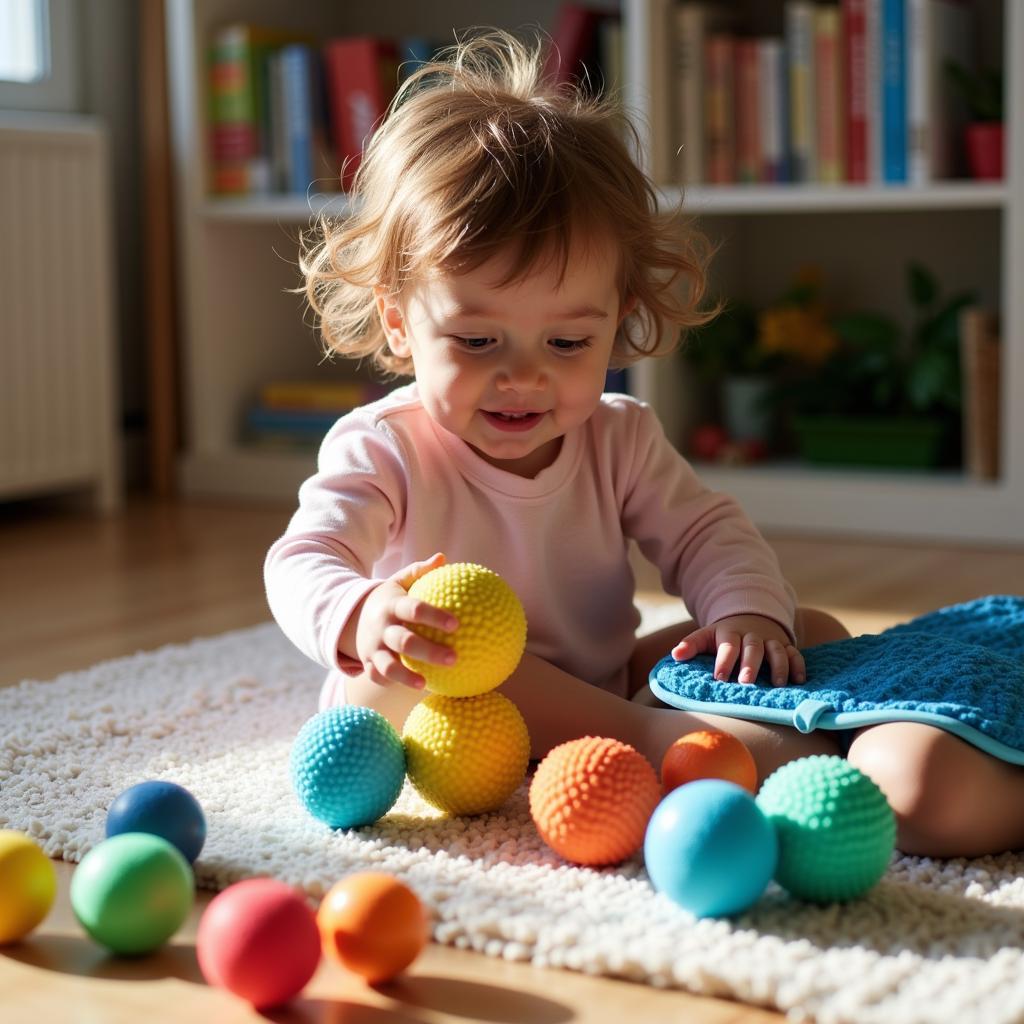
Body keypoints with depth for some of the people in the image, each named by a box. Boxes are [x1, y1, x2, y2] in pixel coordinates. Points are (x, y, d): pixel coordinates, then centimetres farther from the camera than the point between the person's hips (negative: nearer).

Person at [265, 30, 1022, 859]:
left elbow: (705, 531, 4)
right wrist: (361, 616, -49)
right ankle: (657, 741, -46)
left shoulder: (620, 438, 2)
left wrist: (748, 610, -21)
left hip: (603, 687, 5)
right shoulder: (383, 450, -12)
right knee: (382, 673, -40)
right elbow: (303, 560, -23)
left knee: (814, 633, 0)